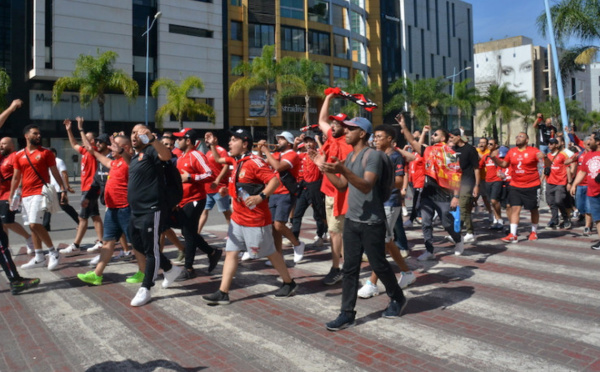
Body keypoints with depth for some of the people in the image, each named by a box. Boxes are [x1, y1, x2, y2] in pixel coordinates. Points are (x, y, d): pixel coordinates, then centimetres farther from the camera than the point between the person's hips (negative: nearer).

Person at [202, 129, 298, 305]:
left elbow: (275, 180, -25)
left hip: (255, 219, -8)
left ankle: (289, 283, 25)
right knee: (230, 252, 5)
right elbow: (219, 160, 28)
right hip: (237, 218, 9)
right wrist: (212, 145, 15)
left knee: (269, 252, 6)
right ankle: (223, 293, 10)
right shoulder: (235, 160, 8)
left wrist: (261, 196, -33)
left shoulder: (254, 162, -18)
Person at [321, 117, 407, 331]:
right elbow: (342, 185, 16)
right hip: (351, 220, 7)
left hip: (372, 222, -7)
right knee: (350, 267, 6)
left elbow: (367, 186, -28)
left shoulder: (373, 155, -15)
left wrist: (343, 170, -39)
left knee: (378, 264, 6)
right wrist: (326, 170, 3)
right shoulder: (350, 156, 11)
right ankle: (347, 314, 12)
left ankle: (398, 299, 31)